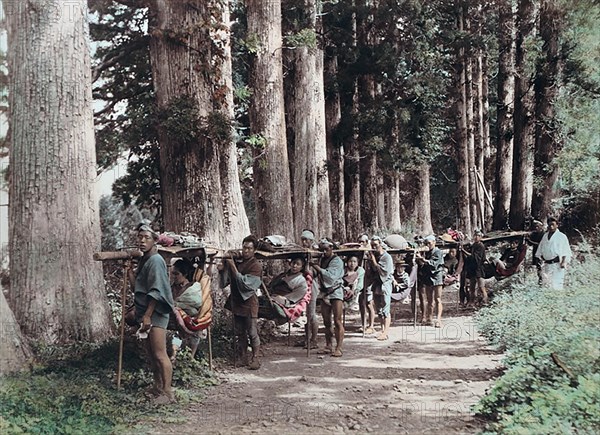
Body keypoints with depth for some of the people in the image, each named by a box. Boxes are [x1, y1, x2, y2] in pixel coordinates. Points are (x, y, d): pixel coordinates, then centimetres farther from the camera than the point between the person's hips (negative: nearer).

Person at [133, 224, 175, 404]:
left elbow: (156, 291, -22)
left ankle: (167, 392, -5)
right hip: (149, 313, 10)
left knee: (160, 354, -9)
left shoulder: (155, 260, -16)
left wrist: (147, 315, -23)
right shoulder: (145, 260, 14)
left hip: (155, 313, -10)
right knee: (152, 352, 17)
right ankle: (158, 387, 27)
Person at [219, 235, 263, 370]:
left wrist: (232, 266, -24)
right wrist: (222, 270, -11)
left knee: (252, 333, -2)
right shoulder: (237, 260, 6)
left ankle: (256, 359, 4)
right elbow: (225, 281, 11)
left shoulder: (256, 266, -12)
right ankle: (243, 359, 20)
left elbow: (244, 283, -23)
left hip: (249, 303, -7)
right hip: (236, 301, 7)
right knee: (239, 333, 12)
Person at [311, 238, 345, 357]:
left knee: (337, 321, -9)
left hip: (335, 292, -6)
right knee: (326, 322, 8)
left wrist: (318, 268, -20)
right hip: (324, 293, 6)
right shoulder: (322, 259, 13)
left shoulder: (337, 261, -6)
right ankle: (328, 346, 15)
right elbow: (318, 275, 17)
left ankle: (338, 348, -10)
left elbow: (331, 276, -21)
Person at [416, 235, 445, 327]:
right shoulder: (427, 253, 14)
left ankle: (438, 319, -11)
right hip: (428, 278, 6)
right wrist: (420, 260, -7)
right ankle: (428, 319, 15)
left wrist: (424, 260, -27)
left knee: (437, 300, -7)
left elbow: (433, 264, -19)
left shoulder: (438, 252, -5)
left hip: (436, 277, -6)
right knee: (429, 301, 11)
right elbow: (422, 264, 12)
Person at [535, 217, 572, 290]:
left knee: (556, 285, -12)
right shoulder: (545, 236, 17)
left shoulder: (562, 236, 2)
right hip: (546, 264, 5)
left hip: (557, 264, -5)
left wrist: (564, 262, -14)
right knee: (545, 283, 4)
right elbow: (540, 250, 22)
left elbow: (566, 252, -2)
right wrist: (541, 259, 9)